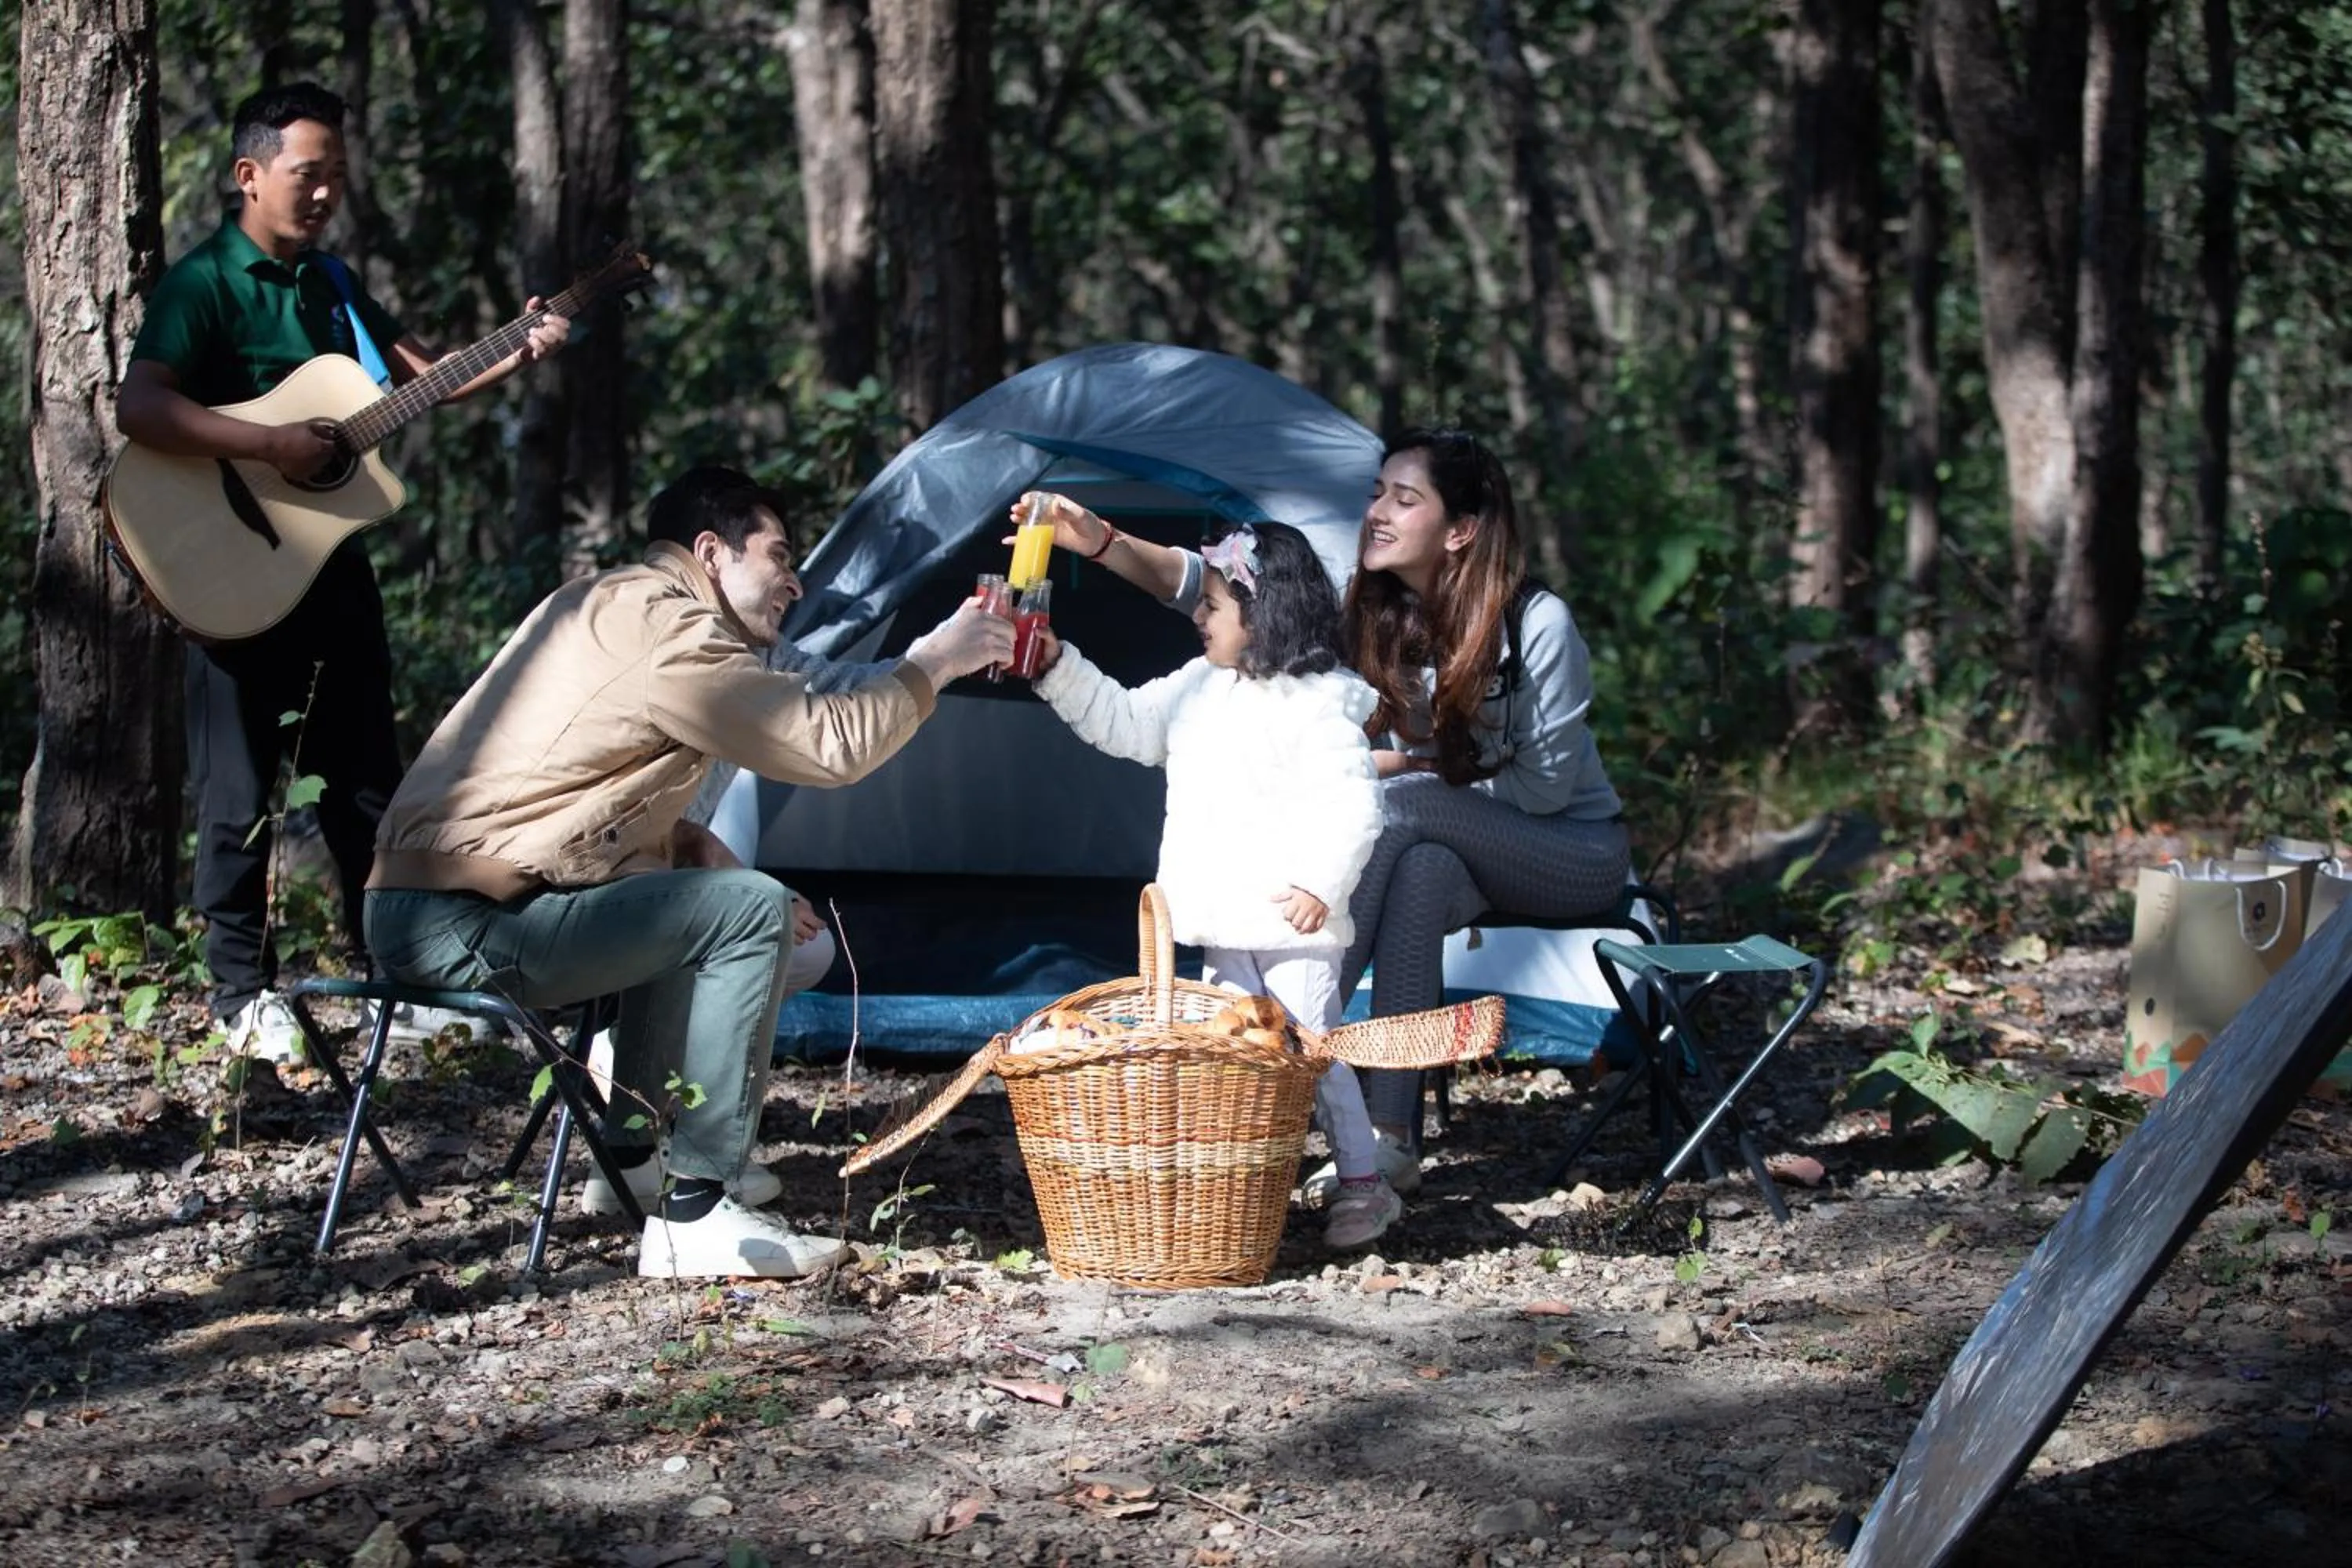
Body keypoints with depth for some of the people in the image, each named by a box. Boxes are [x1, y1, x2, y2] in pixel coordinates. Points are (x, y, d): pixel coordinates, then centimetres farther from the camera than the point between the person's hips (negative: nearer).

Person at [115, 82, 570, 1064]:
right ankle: (243, 993, 10)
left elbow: (423, 379, 20)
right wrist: (271, 446, -29)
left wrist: (518, 356, 4)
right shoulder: (202, 286, -12)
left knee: (366, 780, 12)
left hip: (333, 561, 7)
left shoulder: (330, 285, 12)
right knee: (239, 790, 1)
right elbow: (138, 408, -25)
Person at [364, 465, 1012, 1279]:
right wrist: (928, 665, 1)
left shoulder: (594, 603, 20)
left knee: (695, 897, 27)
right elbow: (831, 745, -14)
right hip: (466, 926, -11)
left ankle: (635, 1152, 29)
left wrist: (697, 847, 11)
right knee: (752, 913, -13)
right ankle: (693, 1218, -14)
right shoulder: (666, 630, -12)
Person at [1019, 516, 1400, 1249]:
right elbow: (1122, 723, 19)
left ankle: (1363, 1184, 4)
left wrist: (1322, 882, -22)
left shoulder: (1318, 704, -13)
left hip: (1291, 922, -8)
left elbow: (1353, 801, -17)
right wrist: (1057, 667, 11)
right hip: (1224, 925, 8)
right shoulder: (1199, 688, 12)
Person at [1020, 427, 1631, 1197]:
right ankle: (1391, 1139, -37)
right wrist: (1100, 540, -33)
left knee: (1392, 805, -31)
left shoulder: (1539, 625, -21)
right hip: (1463, 853, 4)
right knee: (1424, 868, -34)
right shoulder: (1370, 609, -7)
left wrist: (1401, 768, -16)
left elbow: (1546, 784, -16)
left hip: (1576, 854, -4)